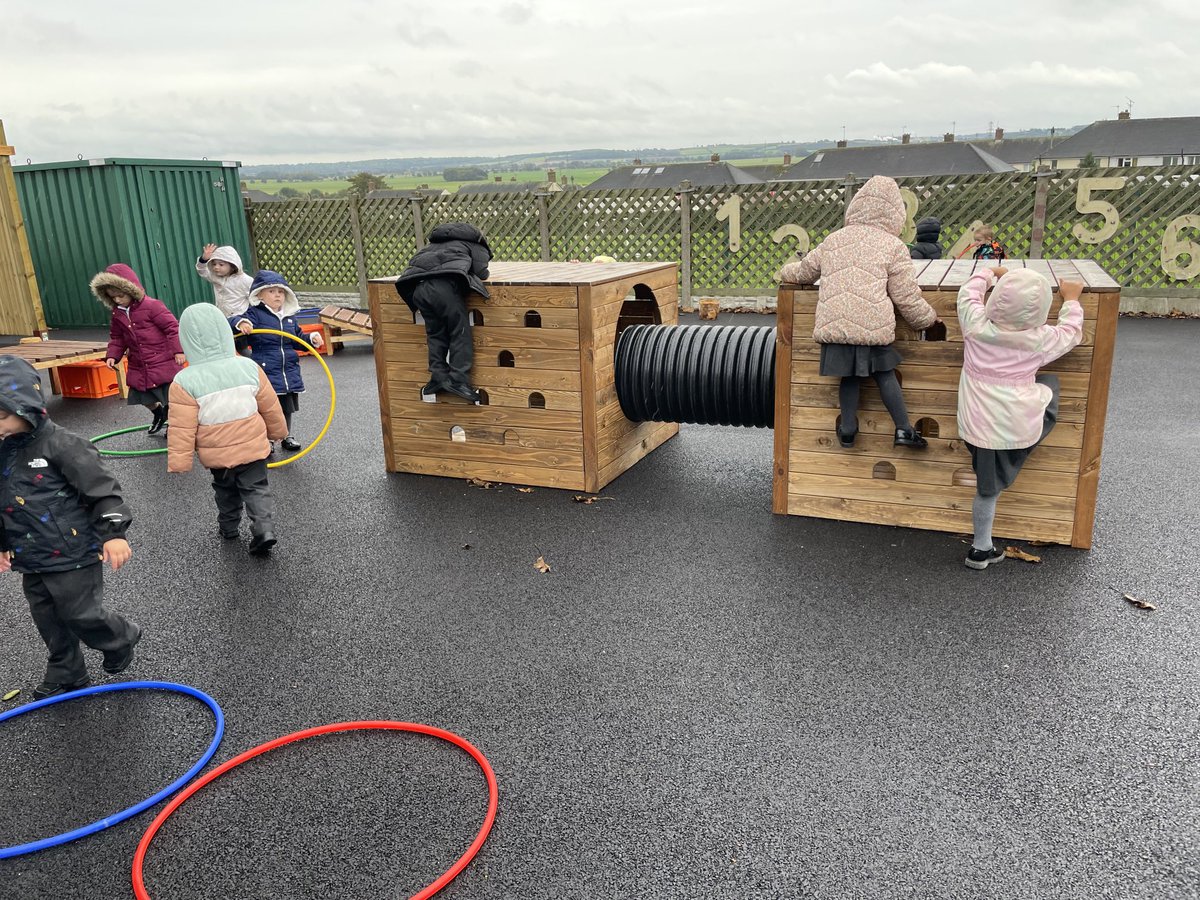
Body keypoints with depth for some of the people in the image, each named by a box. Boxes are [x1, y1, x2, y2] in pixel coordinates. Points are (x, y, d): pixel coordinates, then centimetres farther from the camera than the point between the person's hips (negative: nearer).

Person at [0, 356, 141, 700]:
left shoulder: (60, 445, -18)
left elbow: (101, 487, -20)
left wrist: (113, 532, -25)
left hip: (73, 554, -7)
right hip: (31, 561, 8)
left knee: (80, 614, 1)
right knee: (48, 619, 18)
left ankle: (122, 640, 30)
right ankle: (66, 673, 35)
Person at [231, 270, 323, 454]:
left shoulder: (289, 317, 10)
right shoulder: (255, 314, -8)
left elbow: (299, 339, 21)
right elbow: (232, 323, -20)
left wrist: (312, 339, 3)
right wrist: (240, 322, -41)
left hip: (289, 372, 6)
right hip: (265, 373, -5)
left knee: (287, 408, 17)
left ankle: (286, 437, 35)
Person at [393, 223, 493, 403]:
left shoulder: (434, 244, 41)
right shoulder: (477, 246, 23)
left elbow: (418, 260, 35)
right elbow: (481, 272, 9)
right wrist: (469, 274, 32)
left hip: (417, 287, 6)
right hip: (443, 285, -6)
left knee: (435, 334, 16)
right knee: (461, 332, 1)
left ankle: (438, 378, 12)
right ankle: (458, 380, -4)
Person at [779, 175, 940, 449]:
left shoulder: (833, 240, 15)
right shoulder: (893, 246, 4)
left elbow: (804, 271, 27)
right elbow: (906, 296, 4)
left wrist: (787, 272, 49)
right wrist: (927, 319, 19)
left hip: (835, 324, 3)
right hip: (873, 324, -3)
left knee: (849, 376, 13)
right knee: (885, 374, 8)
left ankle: (848, 430, 16)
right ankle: (903, 429, 8)